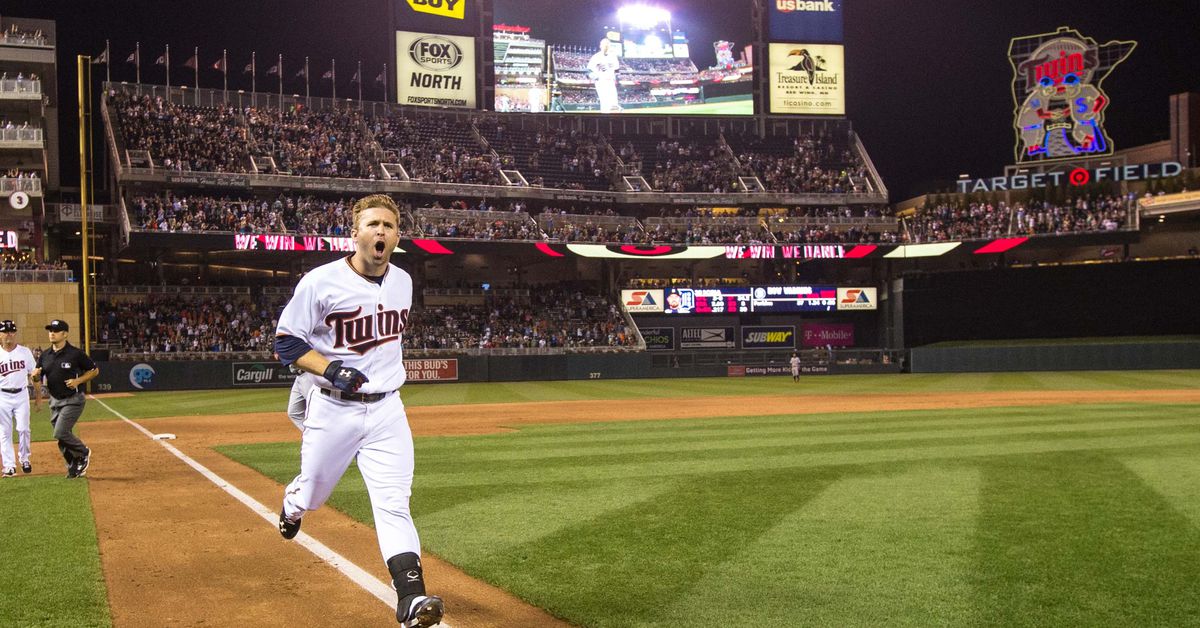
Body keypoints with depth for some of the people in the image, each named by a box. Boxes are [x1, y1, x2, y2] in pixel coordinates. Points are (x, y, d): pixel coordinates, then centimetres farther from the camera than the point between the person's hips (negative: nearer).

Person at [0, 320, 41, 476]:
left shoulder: (25, 352, 3)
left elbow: (33, 375, 9)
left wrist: (38, 396, 9)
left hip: (21, 394, 1)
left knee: (23, 428, -3)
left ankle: (24, 460, 15)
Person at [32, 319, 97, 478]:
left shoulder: (76, 353, -10)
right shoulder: (45, 355, 5)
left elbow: (94, 370, -3)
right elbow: (37, 377, 12)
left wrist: (78, 381, -16)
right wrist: (36, 374, -12)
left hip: (73, 400, -6)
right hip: (55, 401, 6)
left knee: (60, 433, -17)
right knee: (62, 436, 9)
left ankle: (83, 453, 7)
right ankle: (74, 468, 23)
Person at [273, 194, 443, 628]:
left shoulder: (402, 282, 4)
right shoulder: (321, 282, -13)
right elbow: (286, 343, -10)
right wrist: (331, 370, -24)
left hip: (387, 411, 3)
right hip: (333, 410, -2)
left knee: (394, 504, -8)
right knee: (311, 494, 14)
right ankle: (291, 507, 52)